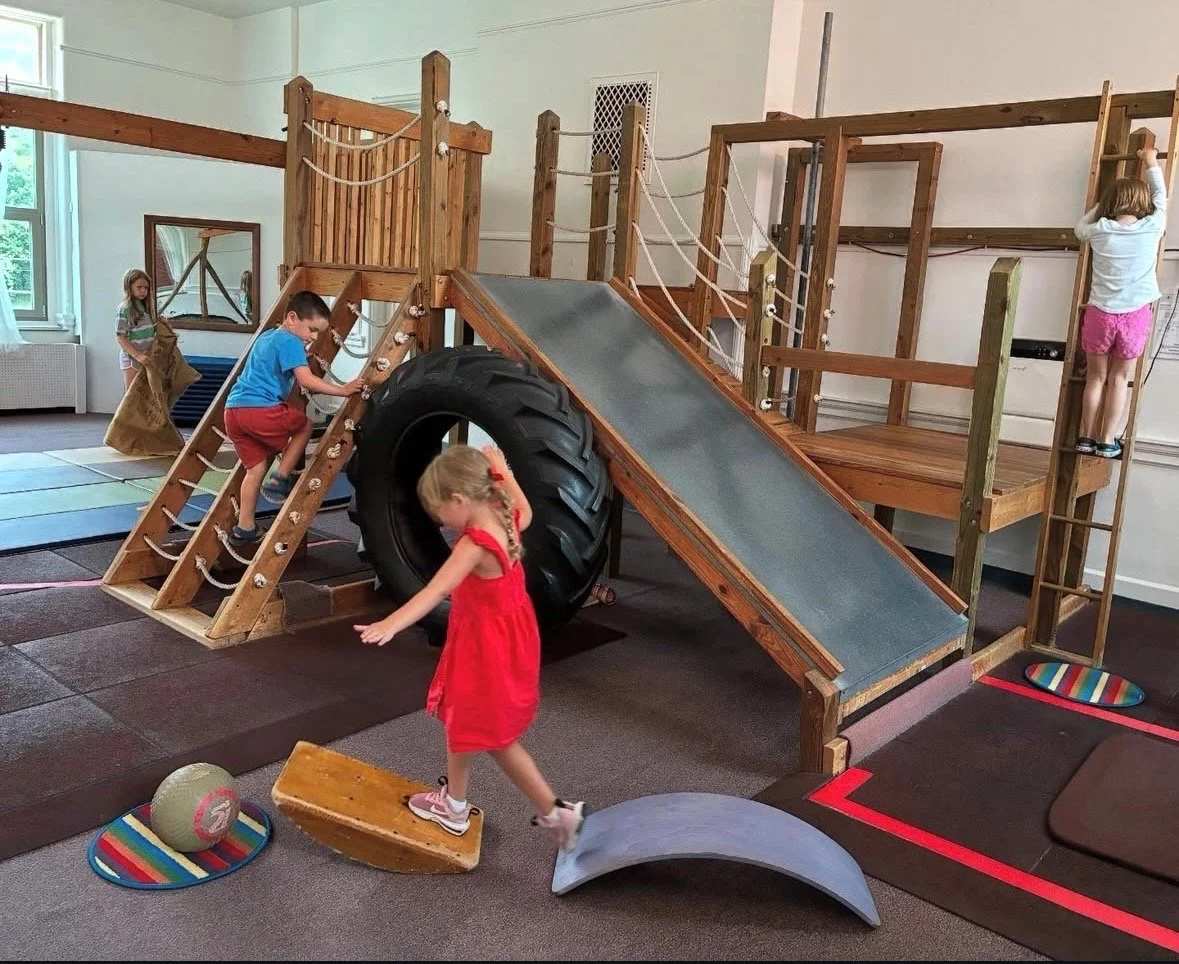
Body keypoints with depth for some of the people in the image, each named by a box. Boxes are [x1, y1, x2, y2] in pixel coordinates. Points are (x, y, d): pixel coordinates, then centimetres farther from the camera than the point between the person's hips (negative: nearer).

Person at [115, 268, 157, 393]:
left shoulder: (145, 307, 10)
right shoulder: (125, 308, -11)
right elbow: (120, 337, -15)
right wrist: (138, 356, -22)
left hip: (146, 360, 7)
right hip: (131, 359, -7)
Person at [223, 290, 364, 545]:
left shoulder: (266, 336, 25)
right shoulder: (290, 342, -5)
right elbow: (306, 380, -16)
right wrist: (343, 390, -12)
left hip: (233, 409, 9)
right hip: (261, 410, -9)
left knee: (256, 468, 15)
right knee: (304, 426, 14)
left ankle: (244, 528, 18)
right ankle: (280, 479, 7)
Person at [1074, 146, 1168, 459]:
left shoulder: (1100, 230, -3)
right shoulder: (1152, 228, -3)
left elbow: (1079, 228, 21)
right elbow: (1161, 196, 16)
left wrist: (1099, 207, 29)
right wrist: (1151, 163, 29)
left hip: (1100, 314, 1)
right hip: (1135, 315, -1)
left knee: (1096, 378, 11)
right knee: (1120, 379, 8)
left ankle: (1087, 438, 15)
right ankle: (1107, 441, 10)